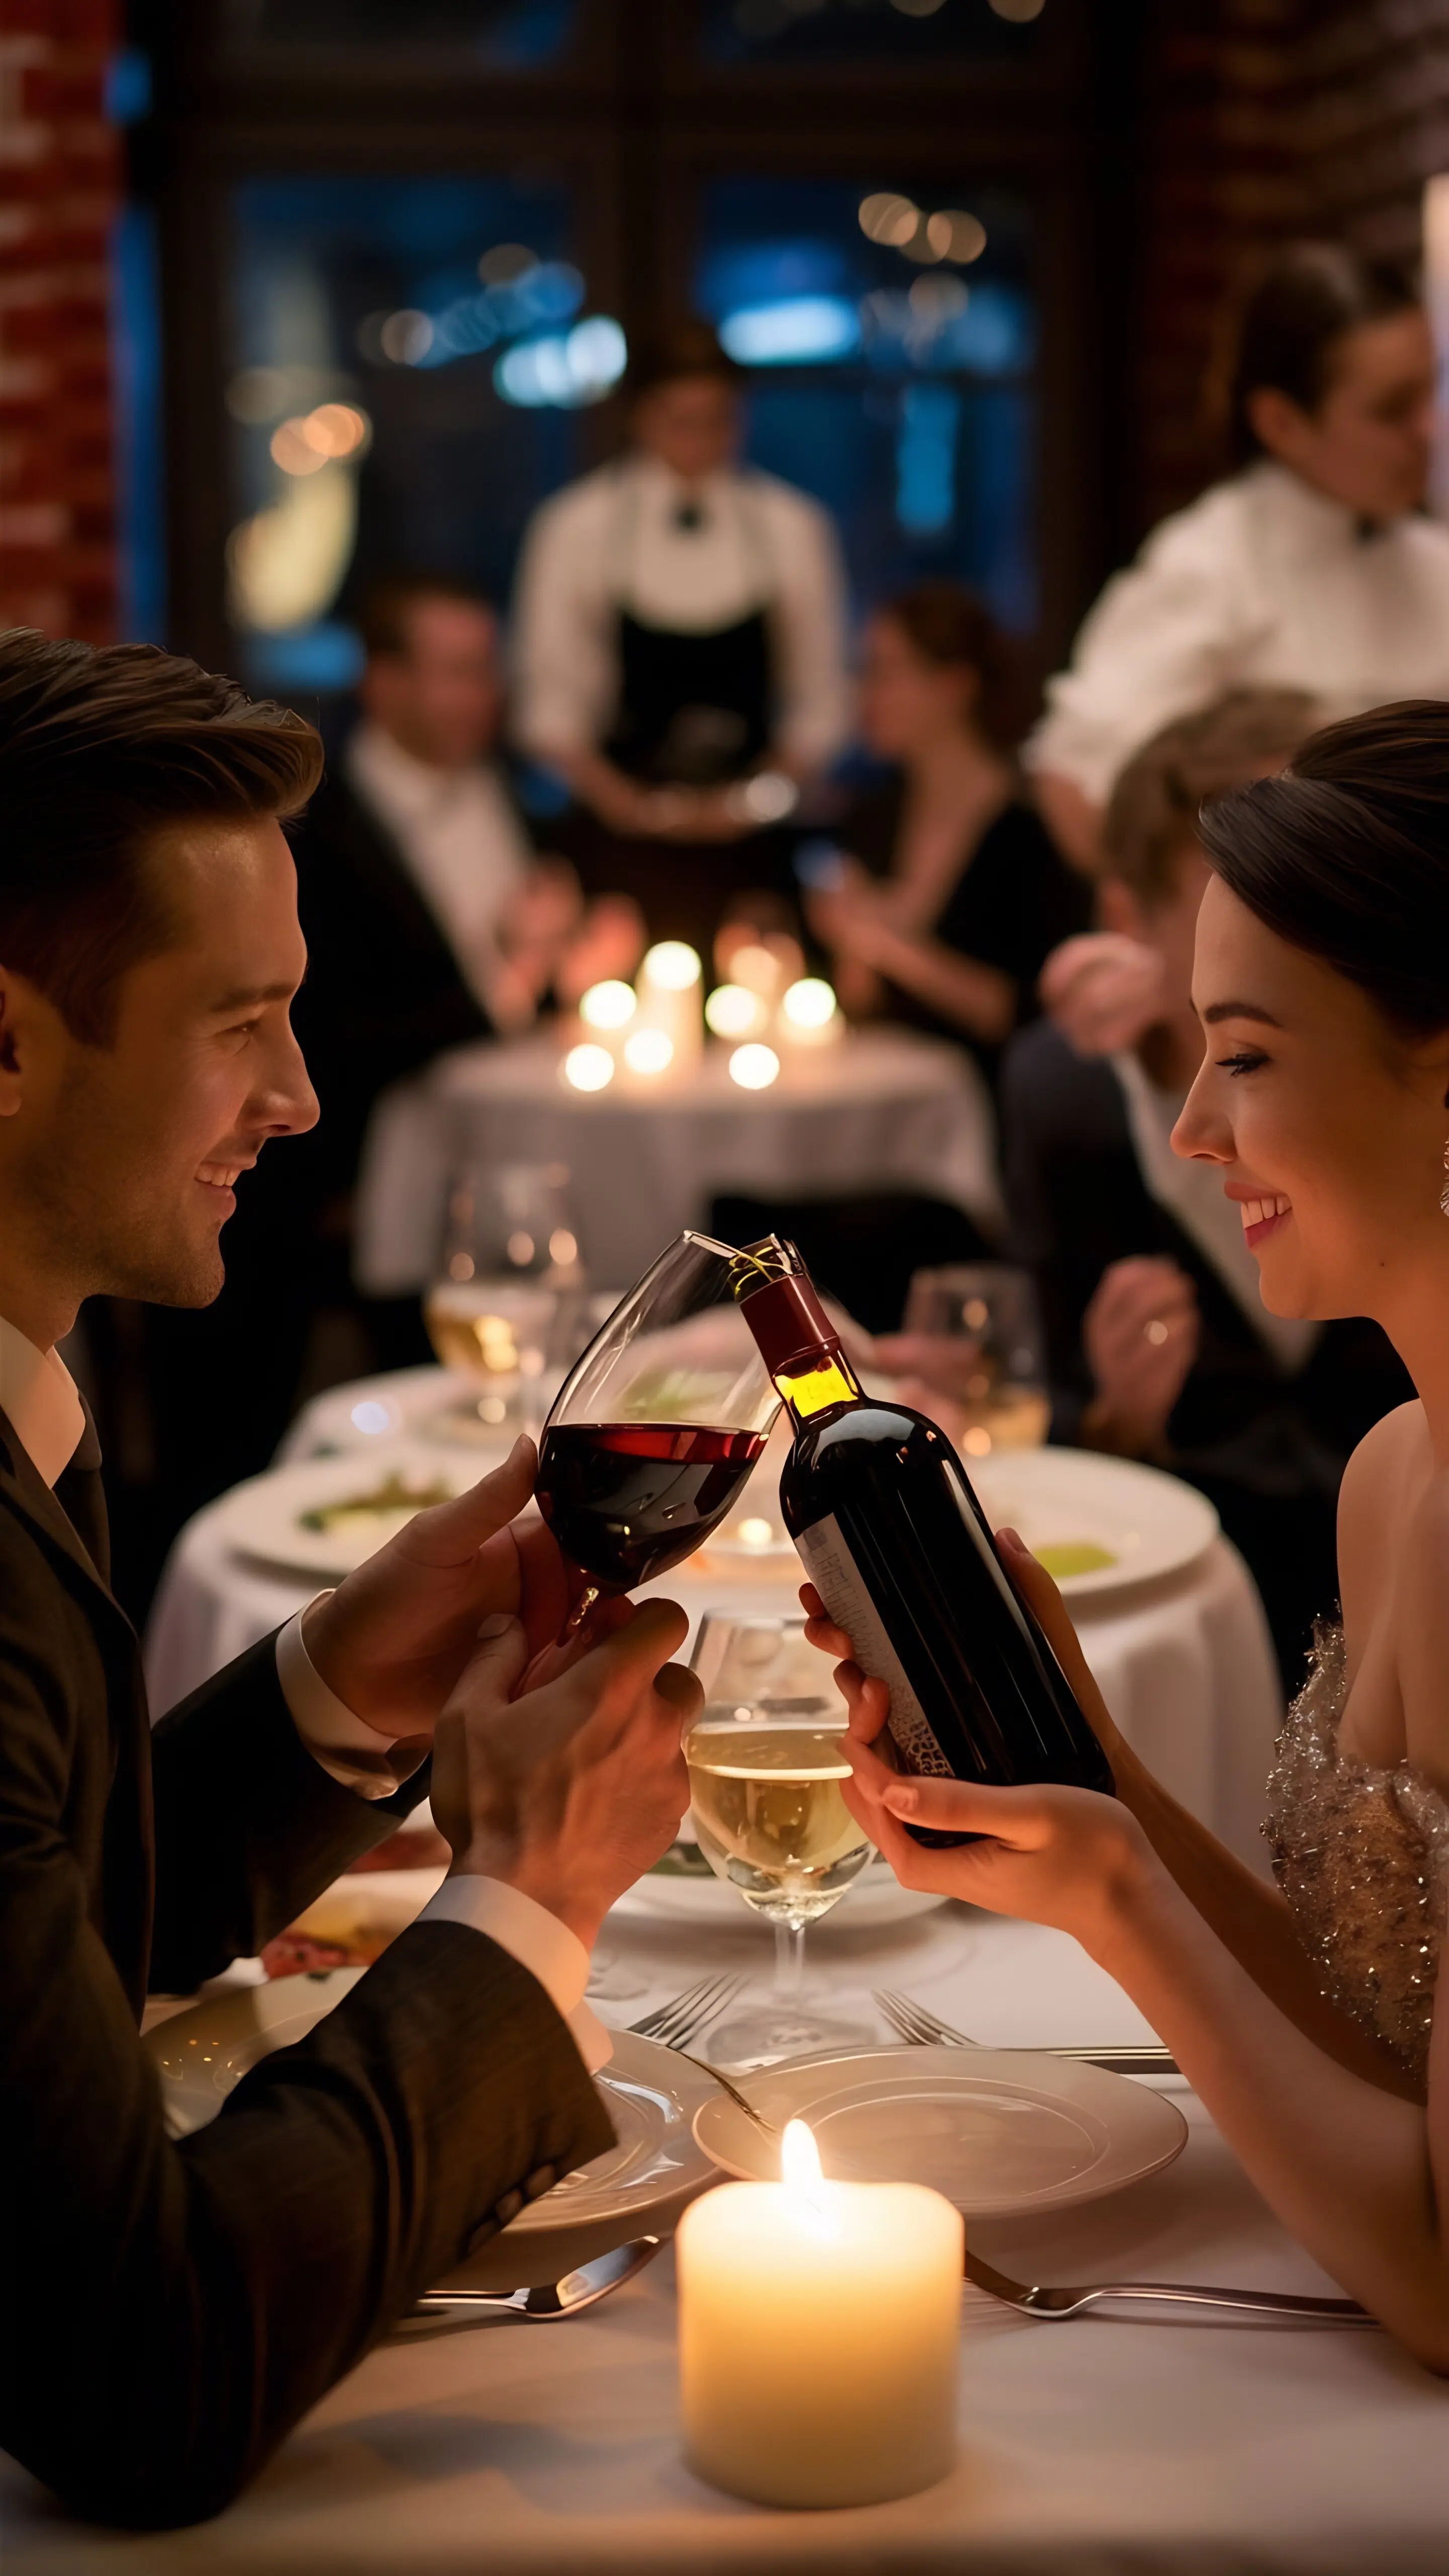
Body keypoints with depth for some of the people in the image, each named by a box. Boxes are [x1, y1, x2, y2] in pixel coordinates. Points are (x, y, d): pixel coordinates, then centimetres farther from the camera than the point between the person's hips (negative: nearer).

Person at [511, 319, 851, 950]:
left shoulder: (793, 526, 6)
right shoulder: (575, 525, 3)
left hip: (743, 847, 1)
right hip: (620, 839, -1)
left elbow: (822, 703, 7)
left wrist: (760, 794, -9)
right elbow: (547, 699, 2)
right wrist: (623, 799, -12)